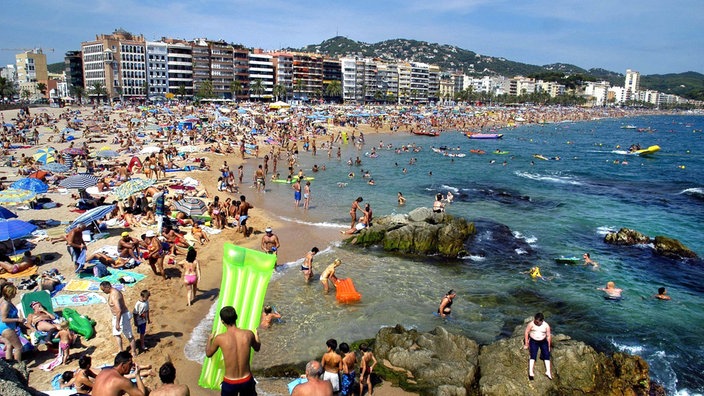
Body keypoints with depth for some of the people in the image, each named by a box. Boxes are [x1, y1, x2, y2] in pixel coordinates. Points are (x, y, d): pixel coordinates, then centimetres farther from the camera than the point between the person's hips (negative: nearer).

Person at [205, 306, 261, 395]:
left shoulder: (220, 338, -17)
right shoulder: (248, 334, -13)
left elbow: (208, 354, 5)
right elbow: (257, 348, 10)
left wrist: (209, 339, 25)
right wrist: (256, 336, 32)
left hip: (230, 383, -1)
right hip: (247, 380, 1)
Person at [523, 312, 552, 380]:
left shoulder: (546, 326, -9)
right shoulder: (531, 324, -13)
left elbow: (548, 336, 1)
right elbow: (526, 333, -5)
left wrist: (549, 346, 1)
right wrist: (526, 344, -3)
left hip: (543, 341, 2)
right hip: (533, 341, -2)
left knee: (547, 354, -19)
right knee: (533, 355, -20)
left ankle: (548, 371, -22)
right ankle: (530, 372, -32)